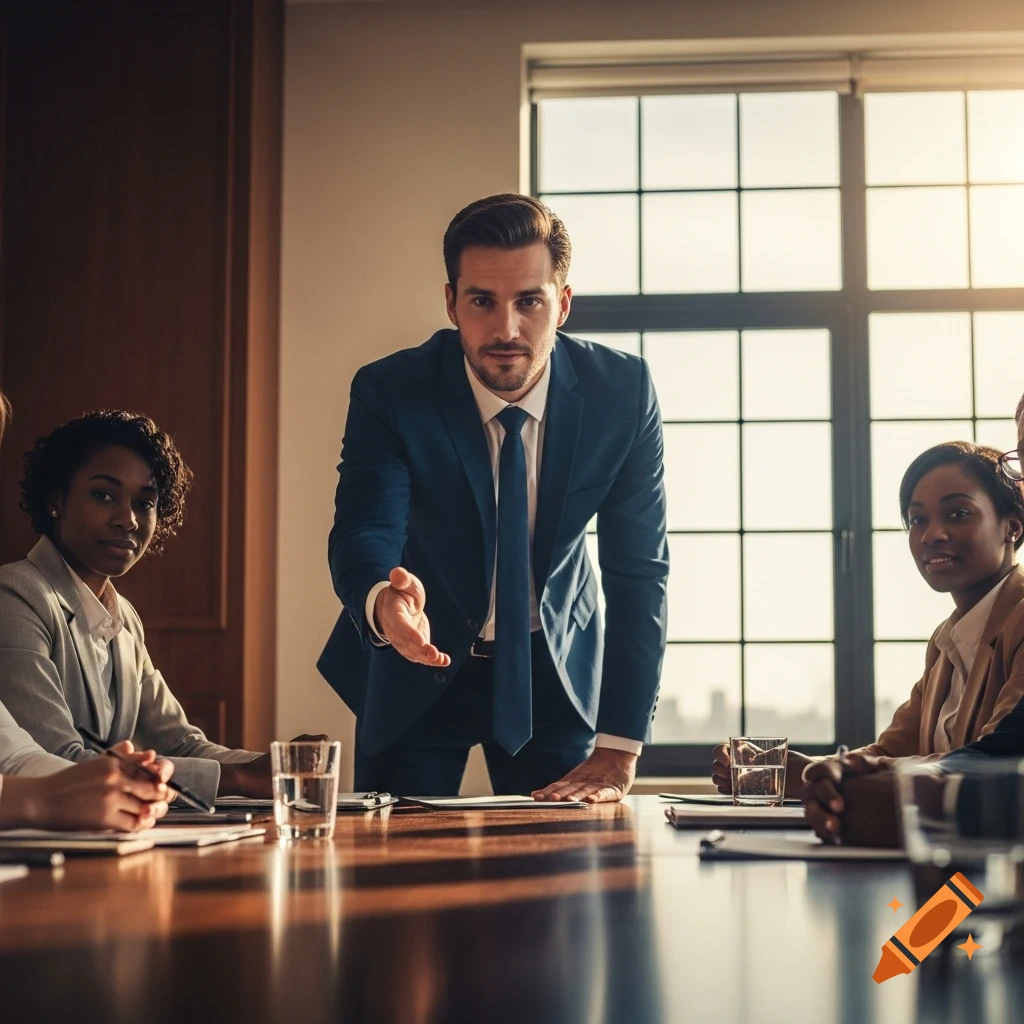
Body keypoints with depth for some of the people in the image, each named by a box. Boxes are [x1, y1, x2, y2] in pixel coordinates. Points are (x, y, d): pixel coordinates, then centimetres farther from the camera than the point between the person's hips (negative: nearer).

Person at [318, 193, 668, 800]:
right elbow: (363, 533, -31)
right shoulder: (388, 393, -20)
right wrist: (382, 602, -58)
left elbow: (638, 569, -16)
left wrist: (617, 756, -21)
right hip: (421, 660, -1)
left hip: (557, 664, 1)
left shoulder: (623, 391, -17)